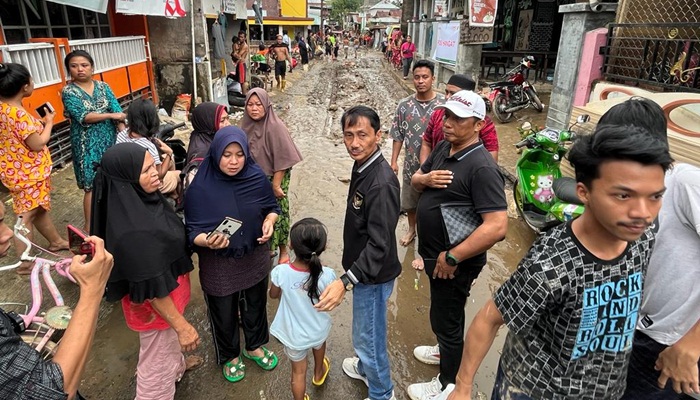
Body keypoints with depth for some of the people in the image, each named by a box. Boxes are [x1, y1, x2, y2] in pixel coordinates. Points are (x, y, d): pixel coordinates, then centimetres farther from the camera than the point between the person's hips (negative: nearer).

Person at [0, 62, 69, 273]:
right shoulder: (18, 114, -27)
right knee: (26, 216, 1)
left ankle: (56, 241, 42)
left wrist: (39, 122, 5)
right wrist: (49, 122, -9)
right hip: (27, 173, -9)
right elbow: (37, 144, -21)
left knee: (40, 208, 23)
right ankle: (25, 263, 12)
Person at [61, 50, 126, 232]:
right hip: (88, 145, -3)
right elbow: (83, 117, -18)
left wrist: (124, 134, -16)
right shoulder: (69, 92, -5)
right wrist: (111, 115, -15)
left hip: (110, 140, 4)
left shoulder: (103, 86, 6)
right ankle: (90, 227, 12)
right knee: (93, 186, -1)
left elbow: (117, 109, -3)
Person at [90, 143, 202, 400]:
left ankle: (176, 364, 66)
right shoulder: (133, 231, -39)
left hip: (167, 284, 9)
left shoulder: (138, 198, -12)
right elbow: (152, 287, -29)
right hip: (156, 304, -9)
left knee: (169, 340, 37)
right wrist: (181, 325, -22)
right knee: (158, 361, 18)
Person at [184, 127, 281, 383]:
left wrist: (269, 221, -19)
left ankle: (255, 347, 53)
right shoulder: (200, 187, -20)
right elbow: (192, 232, -16)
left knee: (256, 305, 24)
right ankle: (230, 356, 48)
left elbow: (272, 207, 2)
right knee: (224, 313, 19)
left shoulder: (256, 177, -12)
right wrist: (207, 241, -38)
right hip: (219, 264, -3)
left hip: (255, 258, 3)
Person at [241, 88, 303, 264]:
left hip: (273, 179, -5)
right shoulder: (247, 124, -2)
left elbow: (282, 159, -20)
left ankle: (283, 251, 29)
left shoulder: (275, 127, -21)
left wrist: (275, 185, -17)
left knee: (276, 214, 8)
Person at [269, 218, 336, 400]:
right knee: (319, 344, 38)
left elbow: (273, 294, -7)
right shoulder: (326, 275, -29)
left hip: (295, 335, -2)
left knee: (298, 372, 23)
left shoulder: (281, 272, -30)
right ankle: (319, 373, 65)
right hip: (318, 330, 2)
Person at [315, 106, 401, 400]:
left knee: (369, 337, 10)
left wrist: (345, 281, -37)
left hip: (373, 275, -9)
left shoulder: (381, 183, -30)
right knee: (366, 332, 29)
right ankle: (366, 367, 54)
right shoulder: (362, 165, 0)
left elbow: (379, 245, -30)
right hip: (363, 267, 9)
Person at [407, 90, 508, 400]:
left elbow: (497, 227, -32)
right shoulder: (443, 147, 0)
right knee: (443, 314, 29)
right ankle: (447, 350, 55)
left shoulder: (481, 167, -26)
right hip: (435, 254, 8)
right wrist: (425, 179, -14)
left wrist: (452, 257, -26)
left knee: (447, 318, 11)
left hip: (454, 263, -8)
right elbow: (415, 180, 11)